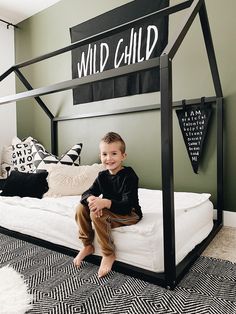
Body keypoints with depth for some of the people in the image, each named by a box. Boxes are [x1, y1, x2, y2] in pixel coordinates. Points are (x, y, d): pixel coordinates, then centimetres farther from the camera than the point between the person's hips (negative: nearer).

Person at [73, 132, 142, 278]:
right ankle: (87, 246, 7)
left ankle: (109, 255, -12)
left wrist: (105, 202, -44)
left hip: (130, 214, -7)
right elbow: (87, 193, -2)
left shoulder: (129, 175, -20)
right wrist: (91, 199, -28)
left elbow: (127, 206, -28)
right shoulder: (102, 175, 0)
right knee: (81, 208, -8)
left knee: (97, 214, -29)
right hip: (110, 212, 7)